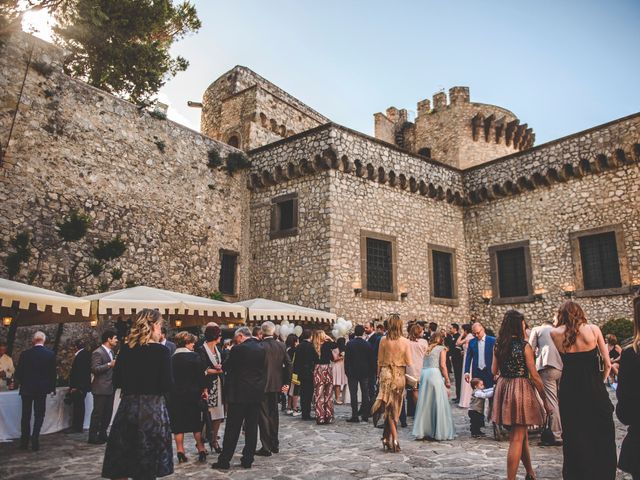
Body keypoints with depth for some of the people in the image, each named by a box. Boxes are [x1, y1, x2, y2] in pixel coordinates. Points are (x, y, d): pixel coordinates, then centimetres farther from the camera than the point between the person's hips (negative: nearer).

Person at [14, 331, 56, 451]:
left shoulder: (25, 354, -9)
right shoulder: (51, 354, -8)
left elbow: (18, 373, -5)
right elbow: (53, 373, -3)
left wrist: (23, 382, 16)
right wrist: (52, 387, 11)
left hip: (27, 388, 1)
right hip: (42, 389, 0)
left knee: (26, 416, 14)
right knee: (39, 415, 8)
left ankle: (24, 442, 18)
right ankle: (35, 441, 1)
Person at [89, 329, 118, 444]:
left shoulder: (111, 352, 15)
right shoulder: (97, 352, -14)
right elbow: (94, 369, -22)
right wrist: (109, 365, -28)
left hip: (110, 388, 9)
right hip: (101, 388, -9)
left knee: (108, 412, 13)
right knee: (98, 413, 0)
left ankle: (102, 435, 24)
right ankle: (93, 437, 11)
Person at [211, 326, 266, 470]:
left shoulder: (238, 349, -13)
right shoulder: (262, 349, 4)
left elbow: (226, 367, -2)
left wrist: (221, 367, 18)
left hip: (239, 393, -5)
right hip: (256, 393, 5)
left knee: (232, 428, 3)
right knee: (252, 427, 10)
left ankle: (224, 460, 10)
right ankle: (247, 460, 16)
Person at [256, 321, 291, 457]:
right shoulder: (281, 345, -1)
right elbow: (288, 364, 0)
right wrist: (286, 382, 5)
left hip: (262, 386, -5)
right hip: (276, 385, 5)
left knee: (264, 416, 3)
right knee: (274, 414, 18)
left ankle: (266, 448, 6)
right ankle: (275, 445, 27)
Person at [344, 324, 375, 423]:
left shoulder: (349, 344, -7)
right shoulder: (368, 344, -1)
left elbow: (346, 359, -5)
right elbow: (371, 360, 3)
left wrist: (347, 371, 2)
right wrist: (371, 371, 12)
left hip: (352, 372, -2)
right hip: (365, 372, 2)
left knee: (353, 394, 1)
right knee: (365, 393, 9)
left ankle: (354, 416, 0)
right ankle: (365, 415, 12)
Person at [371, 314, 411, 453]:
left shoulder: (383, 340, -6)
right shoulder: (405, 341, -7)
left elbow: (380, 360, 1)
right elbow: (409, 361, -7)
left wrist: (378, 374, 13)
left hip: (386, 373, 0)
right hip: (399, 374, 1)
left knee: (390, 407, 7)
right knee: (395, 407, 14)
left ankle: (394, 440, 0)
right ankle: (388, 438, 21)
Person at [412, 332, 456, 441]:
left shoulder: (427, 349, 22)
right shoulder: (442, 348, 7)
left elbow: (424, 364, 12)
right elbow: (442, 365, -3)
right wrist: (447, 380, 1)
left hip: (424, 374, 5)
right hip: (435, 374, -5)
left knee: (424, 404, 9)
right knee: (438, 404, 2)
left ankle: (422, 431, 11)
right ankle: (440, 432, 5)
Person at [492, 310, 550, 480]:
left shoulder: (498, 345, 2)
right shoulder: (524, 346, -13)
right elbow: (534, 376, -11)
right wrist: (545, 400, -2)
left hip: (503, 388, 6)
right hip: (520, 389, -6)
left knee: (522, 434, 22)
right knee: (517, 439, 1)